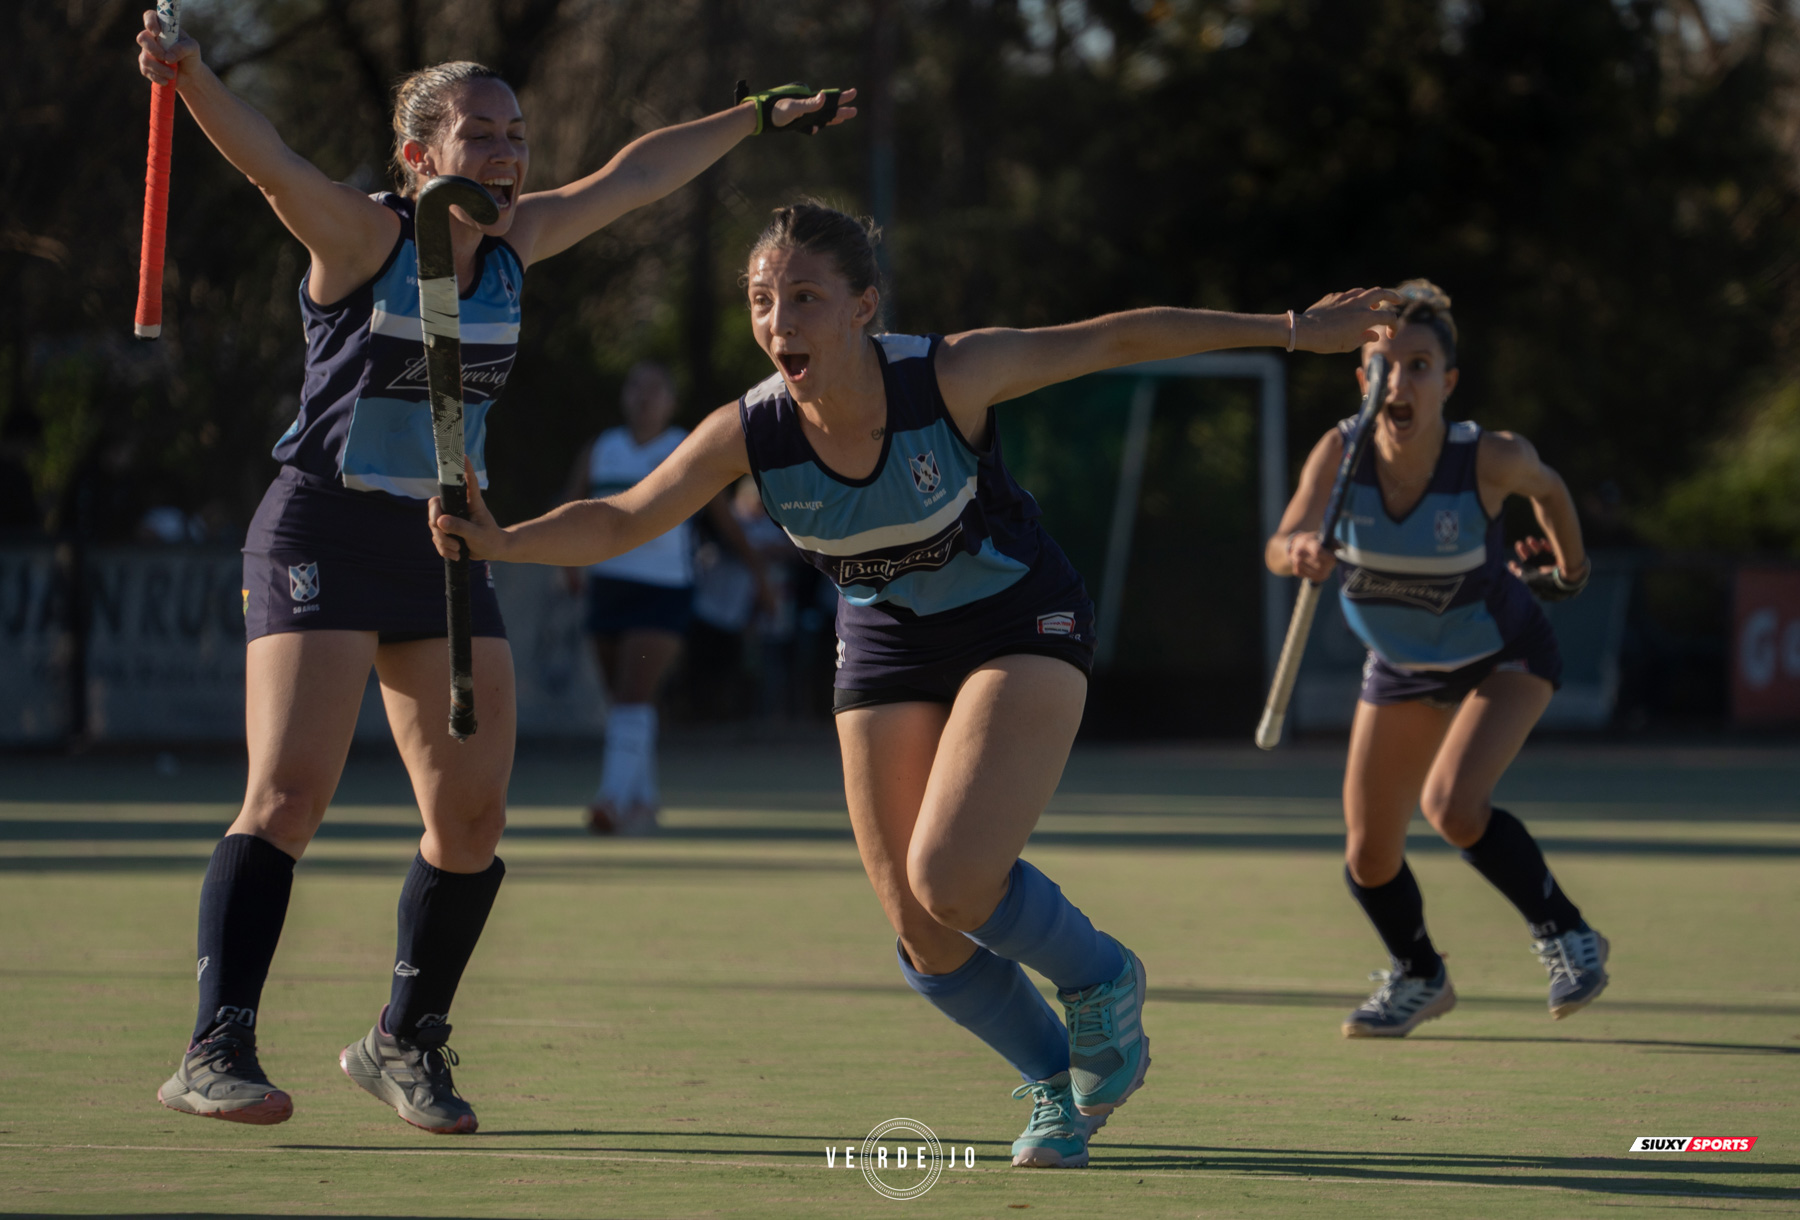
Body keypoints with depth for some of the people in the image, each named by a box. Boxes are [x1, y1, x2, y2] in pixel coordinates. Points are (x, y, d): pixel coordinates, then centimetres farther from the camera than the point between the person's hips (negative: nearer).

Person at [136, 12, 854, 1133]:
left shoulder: (512, 244, 6)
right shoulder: (363, 235, -12)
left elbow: (634, 175, 20)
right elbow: (263, 154, -30)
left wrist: (760, 116, 30)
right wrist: (189, 75, -50)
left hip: (447, 549, 7)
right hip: (323, 538, -7)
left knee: (473, 817, 4)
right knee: (290, 792, -18)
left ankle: (405, 1043, 20)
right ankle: (216, 1051, -19)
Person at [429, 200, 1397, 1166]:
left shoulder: (950, 376, -26)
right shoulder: (748, 434, -18)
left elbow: (1120, 338, -17)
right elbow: (620, 521, -9)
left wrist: (1290, 331, -15)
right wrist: (501, 541, -27)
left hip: (1018, 625, -4)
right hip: (886, 648, 4)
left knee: (951, 880, -24)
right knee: (926, 941, -1)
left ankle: (1100, 980, 9)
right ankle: (1058, 1083, 28)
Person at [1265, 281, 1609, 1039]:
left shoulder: (1490, 460, -29)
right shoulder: (1341, 453, -25)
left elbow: (1548, 489, -6)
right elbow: (1281, 544, -38)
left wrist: (1569, 567, 11)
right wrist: (1299, 554, -61)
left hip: (1504, 659, -4)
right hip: (1402, 667, 4)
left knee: (1452, 806, -27)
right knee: (1369, 855, 6)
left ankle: (1566, 936, -4)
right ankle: (1418, 979, 37)